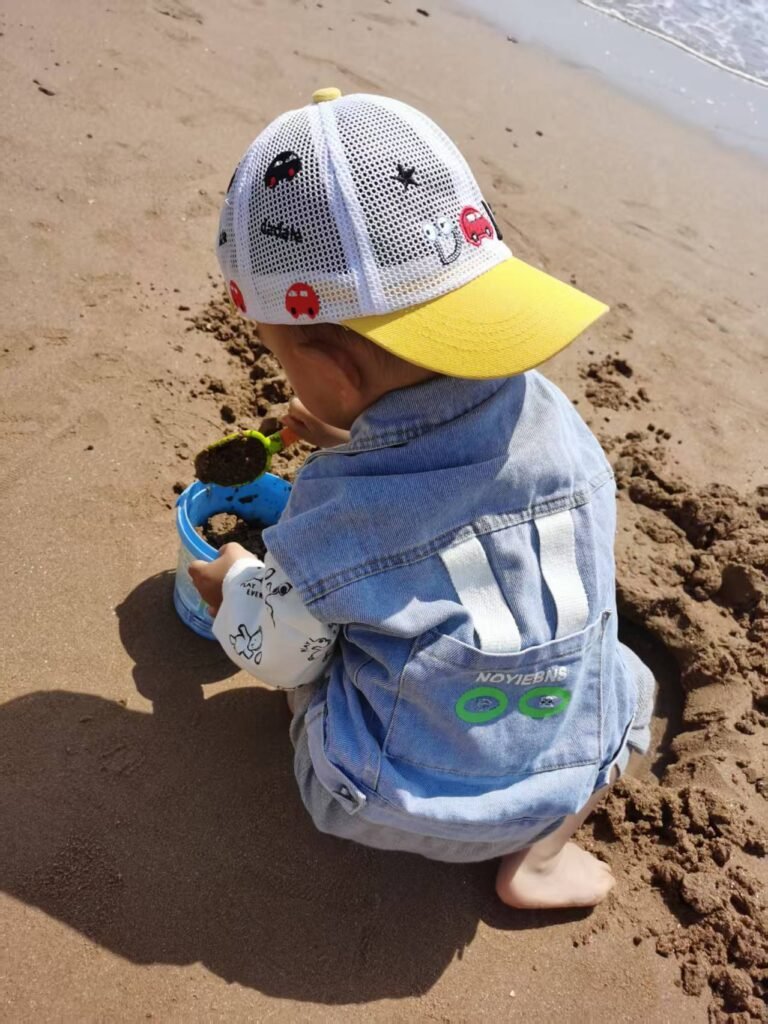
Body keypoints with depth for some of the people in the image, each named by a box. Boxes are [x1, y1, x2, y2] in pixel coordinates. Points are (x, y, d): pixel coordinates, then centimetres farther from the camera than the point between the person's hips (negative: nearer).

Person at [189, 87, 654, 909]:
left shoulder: (326, 518, -25)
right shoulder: (553, 418, -16)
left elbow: (280, 660, -6)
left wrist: (231, 589, 13)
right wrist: (356, 442, 11)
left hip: (380, 807, -1)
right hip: (562, 783, 2)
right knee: (627, 678, 28)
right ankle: (539, 852, 14)